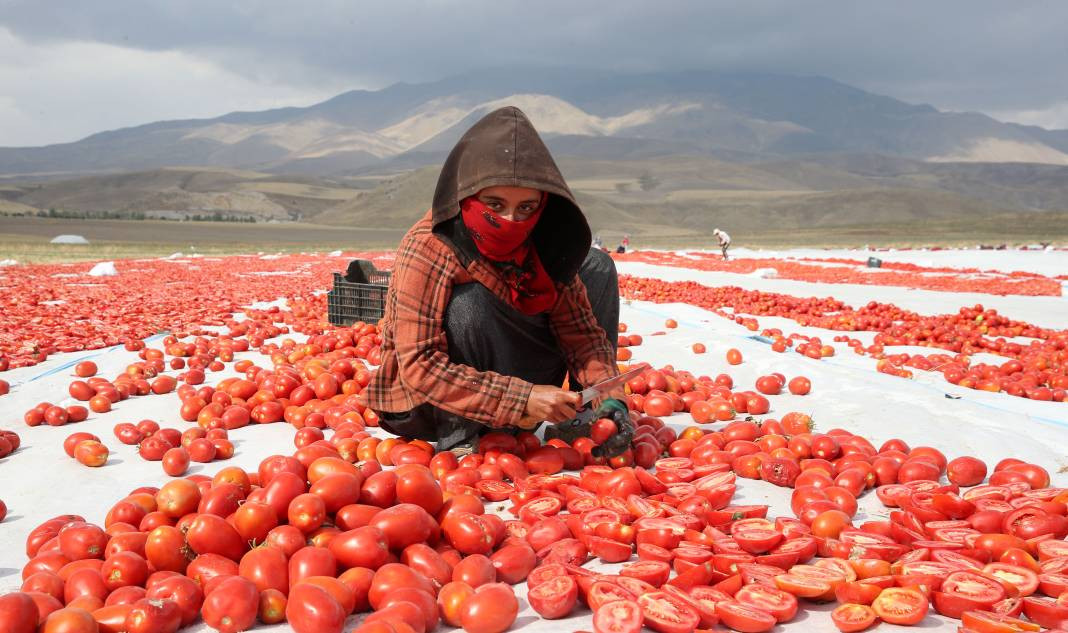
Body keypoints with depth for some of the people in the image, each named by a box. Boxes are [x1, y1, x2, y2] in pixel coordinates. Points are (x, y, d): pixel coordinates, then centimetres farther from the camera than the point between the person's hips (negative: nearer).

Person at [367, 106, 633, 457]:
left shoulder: (541, 242, -11)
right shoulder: (426, 251, -28)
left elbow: (580, 329, -8)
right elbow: (419, 366, -33)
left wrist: (608, 396, -26)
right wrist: (523, 399, -39)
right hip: (428, 409, -6)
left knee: (596, 266, 0)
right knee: (470, 302, -36)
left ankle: (583, 422, 1)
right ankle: (458, 440, -18)